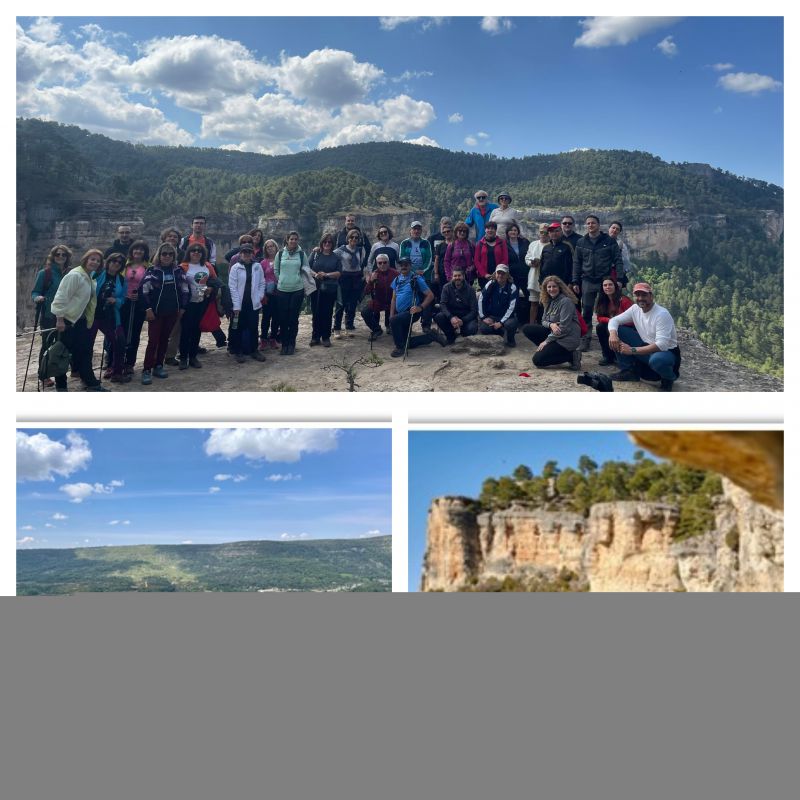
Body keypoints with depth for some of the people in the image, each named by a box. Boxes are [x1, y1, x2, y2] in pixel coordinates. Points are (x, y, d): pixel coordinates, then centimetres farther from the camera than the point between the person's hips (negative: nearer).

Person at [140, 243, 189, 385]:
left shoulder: (178, 270, 5)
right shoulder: (153, 270, -5)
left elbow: (185, 289, 9)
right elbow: (144, 290, -9)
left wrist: (183, 307, 4)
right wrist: (148, 309, -13)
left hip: (172, 312, 4)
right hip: (155, 311, -4)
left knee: (164, 340, 10)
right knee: (153, 341, -7)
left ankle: (158, 366, 20)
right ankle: (146, 370, -6)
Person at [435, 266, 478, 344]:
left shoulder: (470, 289, -7)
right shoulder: (446, 287, -4)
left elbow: (474, 310, -10)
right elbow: (442, 304, -12)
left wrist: (462, 321, -26)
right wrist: (451, 317, -30)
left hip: (466, 317, -1)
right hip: (451, 315, 1)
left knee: (472, 329, -33)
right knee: (438, 317, -29)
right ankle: (451, 335, -1)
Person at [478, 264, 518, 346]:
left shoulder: (512, 288, -10)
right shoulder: (490, 284, -3)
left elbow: (511, 307, -15)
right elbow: (480, 300, 0)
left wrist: (501, 322, -21)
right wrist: (483, 317, -7)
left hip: (506, 317, -2)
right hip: (491, 316, 2)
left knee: (511, 324, -37)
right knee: (483, 329, -28)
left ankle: (510, 339, 1)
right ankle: (501, 332, 6)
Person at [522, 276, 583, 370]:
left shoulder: (566, 301, -16)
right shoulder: (549, 301, 9)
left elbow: (564, 328, -21)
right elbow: (544, 321, 10)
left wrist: (546, 341, -16)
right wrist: (551, 324, -16)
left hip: (567, 339, -8)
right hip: (553, 333, 8)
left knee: (538, 360, -16)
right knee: (527, 329, 0)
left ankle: (571, 356, -6)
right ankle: (548, 349, 3)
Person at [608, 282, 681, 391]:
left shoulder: (662, 314, -25)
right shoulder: (635, 309, -3)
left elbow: (661, 345, -33)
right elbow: (614, 320, 1)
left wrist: (632, 350, -34)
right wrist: (613, 333, -24)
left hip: (666, 352, -6)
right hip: (646, 347, 7)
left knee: (657, 360, -44)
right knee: (618, 330, -7)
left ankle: (668, 378, -5)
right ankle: (629, 371, 3)